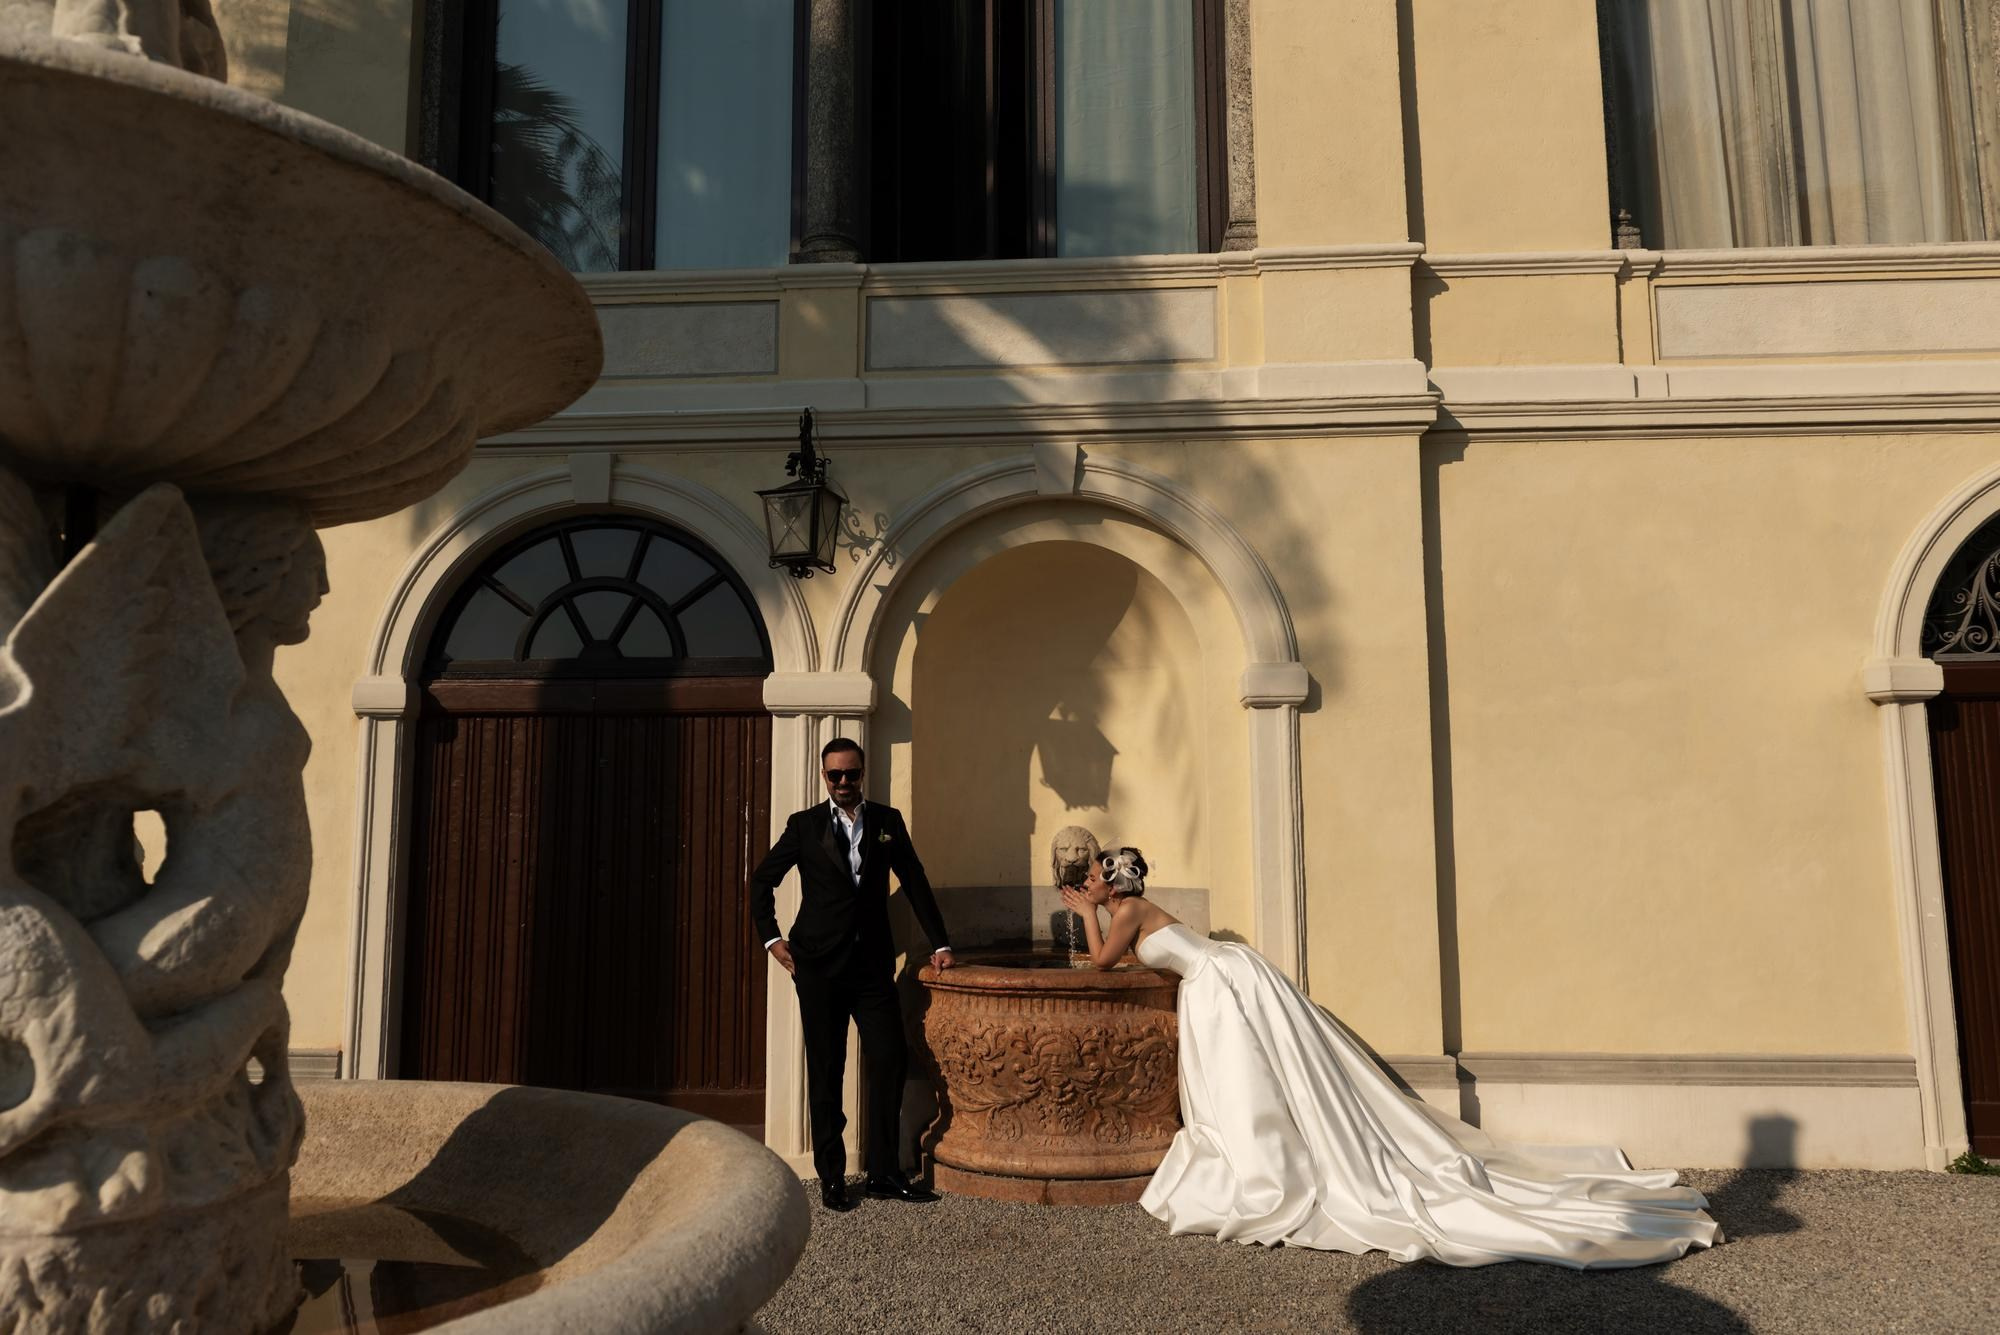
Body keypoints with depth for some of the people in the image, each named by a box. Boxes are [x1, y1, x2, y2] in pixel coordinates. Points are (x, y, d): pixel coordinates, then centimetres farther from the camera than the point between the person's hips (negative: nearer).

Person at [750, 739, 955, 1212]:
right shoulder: (804, 825, 3)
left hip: (873, 961, 2)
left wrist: (939, 943, 6)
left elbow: (915, 883, 10)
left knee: (890, 1060, -4)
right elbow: (761, 881, 9)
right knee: (826, 1070, 4)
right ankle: (831, 1176, 13)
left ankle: (884, 1171, 9)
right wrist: (771, 938, 0)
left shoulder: (888, 821, 8)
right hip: (819, 964, -2)